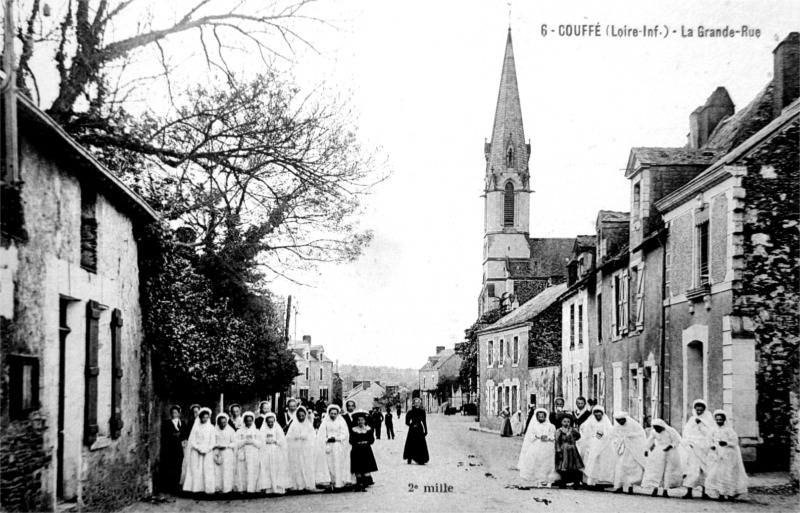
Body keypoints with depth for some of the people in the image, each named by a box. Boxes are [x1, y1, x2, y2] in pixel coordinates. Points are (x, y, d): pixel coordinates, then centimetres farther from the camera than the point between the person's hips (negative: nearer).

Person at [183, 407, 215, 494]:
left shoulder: (211, 427, 7)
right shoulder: (195, 427, 4)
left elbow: (212, 441, 5)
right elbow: (192, 441, 1)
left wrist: (207, 449, -8)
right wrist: (198, 449, -10)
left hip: (208, 452, 1)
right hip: (196, 452, -1)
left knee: (208, 470, -6)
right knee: (196, 470, -6)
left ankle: (208, 489, -7)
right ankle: (196, 489, -6)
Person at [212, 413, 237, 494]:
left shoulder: (231, 431, 3)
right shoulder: (215, 431, 4)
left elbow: (234, 443, 3)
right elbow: (213, 442, 7)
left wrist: (226, 446, -10)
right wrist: (217, 446, -11)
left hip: (228, 453, -1)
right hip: (218, 453, 1)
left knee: (227, 471, -7)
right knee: (217, 471, -6)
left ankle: (227, 489, -6)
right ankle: (218, 488, -2)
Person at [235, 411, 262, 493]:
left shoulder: (256, 432, 14)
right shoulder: (239, 432, 13)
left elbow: (260, 444, 8)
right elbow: (237, 444, 4)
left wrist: (253, 441, -8)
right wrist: (244, 441, -10)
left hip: (253, 455, -1)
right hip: (242, 455, 1)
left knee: (252, 472, -12)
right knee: (241, 472, -8)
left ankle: (251, 489, -16)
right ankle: (242, 489, -5)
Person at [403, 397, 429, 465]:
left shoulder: (422, 412, 5)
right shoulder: (410, 412, 0)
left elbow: (424, 422, 9)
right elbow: (407, 422, 2)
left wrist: (425, 431, 6)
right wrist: (412, 425, -15)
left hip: (420, 430, 1)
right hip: (412, 430, -1)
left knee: (421, 445, -5)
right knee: (411, 444, -5)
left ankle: (421, 460, -2)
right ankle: (409, 459, 2)